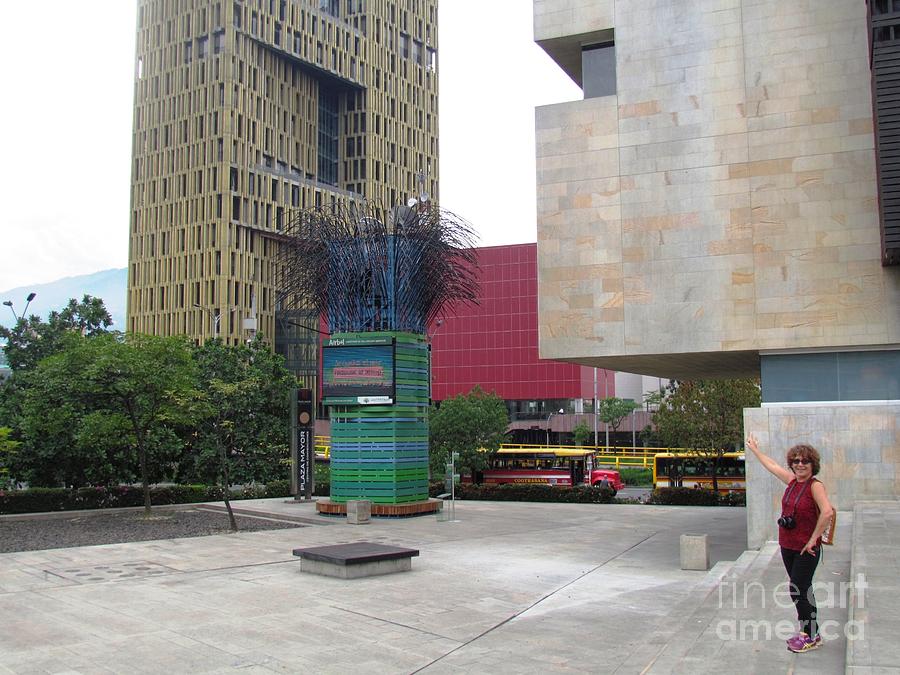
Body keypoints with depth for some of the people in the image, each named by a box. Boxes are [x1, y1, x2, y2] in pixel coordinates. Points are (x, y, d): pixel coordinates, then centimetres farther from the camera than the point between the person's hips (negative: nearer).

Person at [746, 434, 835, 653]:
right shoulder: (792, 481, 7)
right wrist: (755, 450, 35)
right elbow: (772, 466, 23)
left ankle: (811, 637, 9)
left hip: (806, 549, -7)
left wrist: (813, 539, -24)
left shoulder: (815, 485, -15)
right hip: (788, 545, 7)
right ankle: (810, 632, 25)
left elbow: (827, 512, -28)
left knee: (798, 590, -4)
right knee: (802, 590, 14)